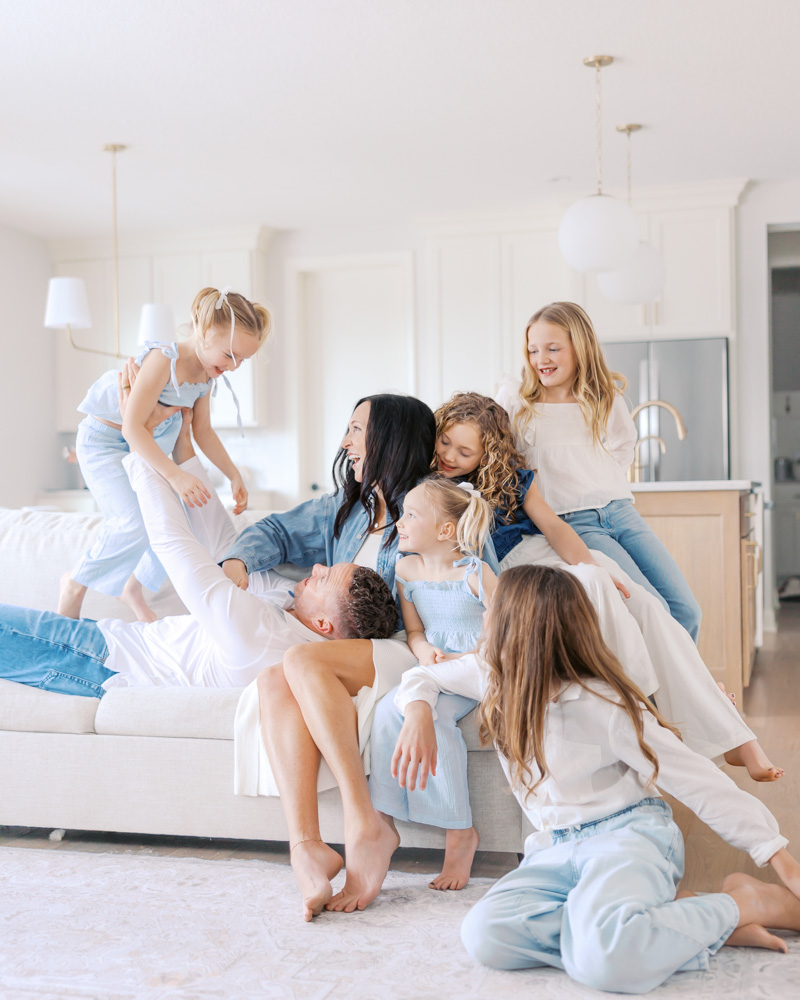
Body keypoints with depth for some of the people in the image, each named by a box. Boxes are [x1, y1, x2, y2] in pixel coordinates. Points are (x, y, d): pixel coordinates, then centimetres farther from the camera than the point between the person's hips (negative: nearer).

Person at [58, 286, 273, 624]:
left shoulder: (207, 375, -4)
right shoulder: (163, 360, -31)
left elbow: (203, 431, 7)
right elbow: (133, 427, -37)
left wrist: (234, 476, -1)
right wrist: (174, 474, -44)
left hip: (148, 442, 8)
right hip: (103, 441, -8)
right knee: (137, 524, -23)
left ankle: (133, 587, 20)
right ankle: (76, 582, 3)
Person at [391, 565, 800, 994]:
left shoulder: (603, 706, -14)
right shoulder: (496, 678, 5)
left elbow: (702, 783, -12)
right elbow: (423, 677, 22)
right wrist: (418, 713, -4)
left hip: (627, 833, -6)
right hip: (556, 850, 6)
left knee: (604, 960, -39)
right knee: (484, 934, -28)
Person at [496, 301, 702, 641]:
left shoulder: (606, 398, 12)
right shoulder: (515, 399, 2)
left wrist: (603, 480, 14)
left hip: (620, 509, 4)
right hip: (572, 521, -4)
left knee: (687, 611, -6)